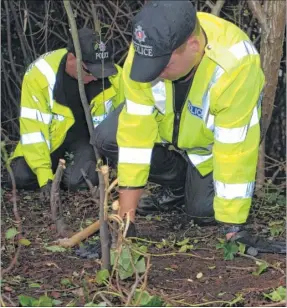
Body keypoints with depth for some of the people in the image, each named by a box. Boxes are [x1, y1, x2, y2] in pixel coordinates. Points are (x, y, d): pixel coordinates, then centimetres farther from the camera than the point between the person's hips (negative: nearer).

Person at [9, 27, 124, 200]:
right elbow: (33, 128, -24)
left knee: (77, 181, -25)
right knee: (22, 177, -18)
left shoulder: (114, 76, -22)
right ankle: (57, 166, 12)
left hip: (89, 136, 0)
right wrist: (45, 176, -28)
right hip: (54, 135, 1)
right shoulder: (41, 75, -27)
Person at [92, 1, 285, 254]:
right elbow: (136, 127, -29)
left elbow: (235, 150, -38)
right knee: (107, 139, -17)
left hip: (213, 139, -3)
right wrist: (127, 210, -29)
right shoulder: (147, 49, -32)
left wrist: (232, 228, -33)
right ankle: (181, 185, 7)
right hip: (164, 121, 4)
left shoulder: (236, 67, -43)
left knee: (203, 212, -16)